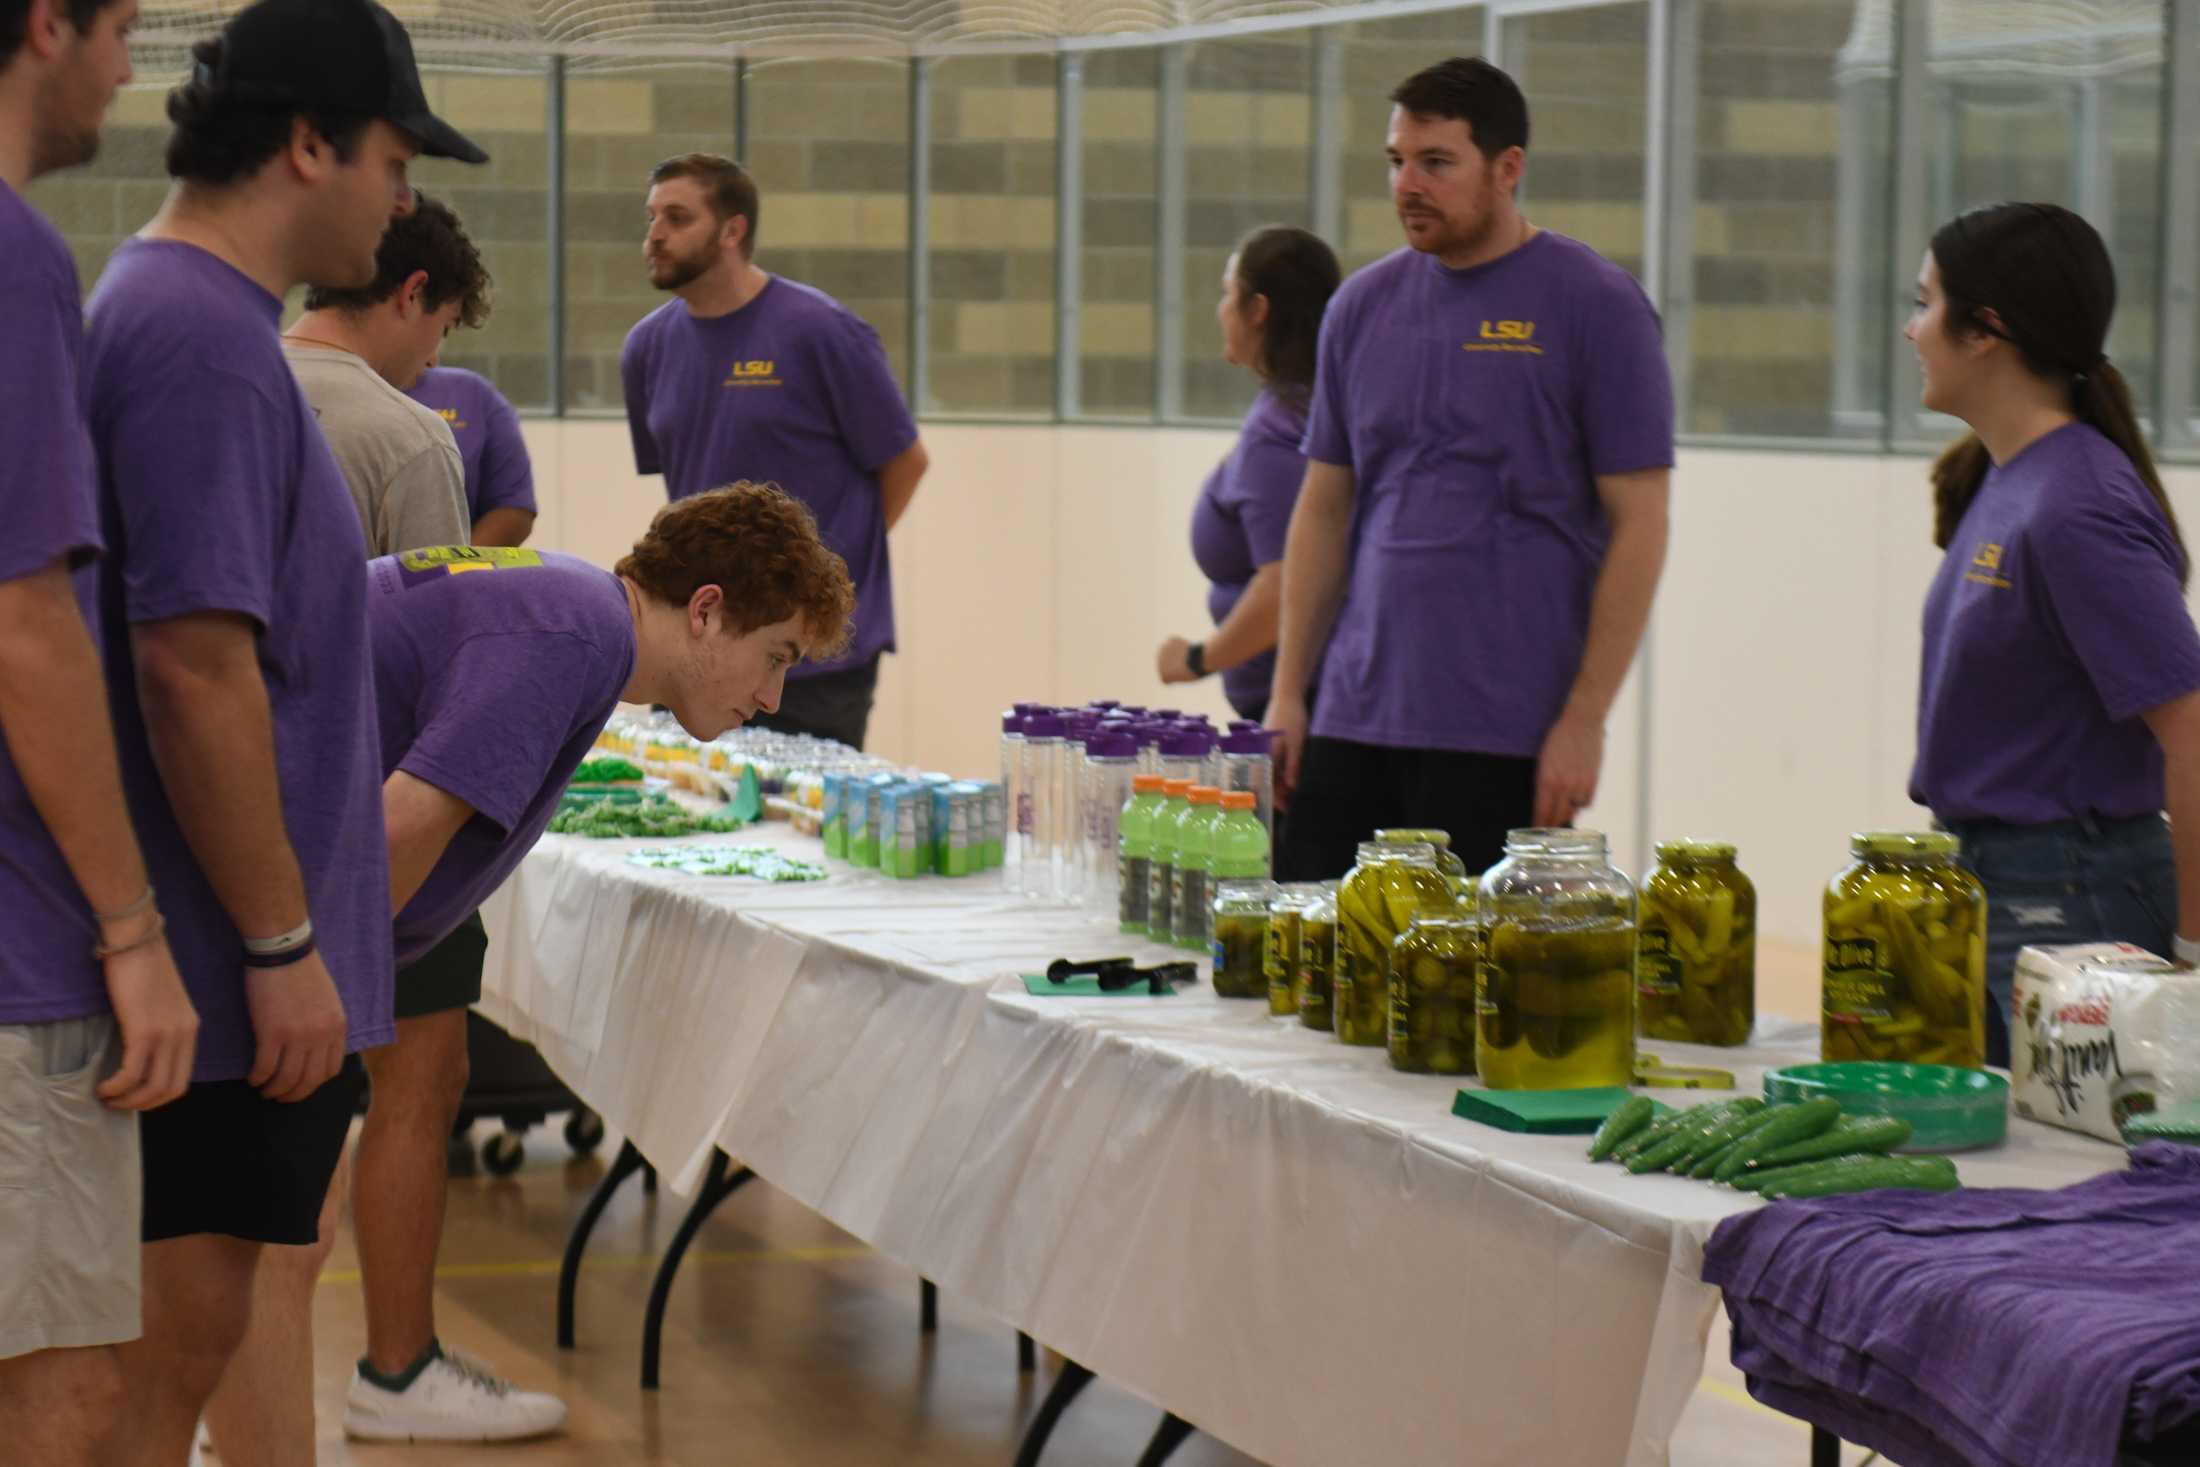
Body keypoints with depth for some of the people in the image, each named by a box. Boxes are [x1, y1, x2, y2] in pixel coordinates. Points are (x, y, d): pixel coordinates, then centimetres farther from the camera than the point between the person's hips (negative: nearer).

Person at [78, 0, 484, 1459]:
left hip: (218, 958, 10)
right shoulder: (205, 339, -17)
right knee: (176, 1343, -5)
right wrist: (284, 946, -19)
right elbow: (194, 667, -23)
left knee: (189, 1337, 15)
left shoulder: (172, 311, 15)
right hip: (224, 969, -10)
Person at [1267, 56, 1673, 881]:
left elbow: (1637, 526, -6)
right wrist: (1287, 693, 9)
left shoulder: (1595, 308, -4)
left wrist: (1584, 720, -11)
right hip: (1353, 721, 5)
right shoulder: (1364, 307, 11)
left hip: (1504, 741, -5)